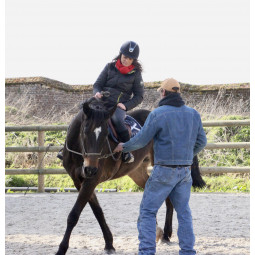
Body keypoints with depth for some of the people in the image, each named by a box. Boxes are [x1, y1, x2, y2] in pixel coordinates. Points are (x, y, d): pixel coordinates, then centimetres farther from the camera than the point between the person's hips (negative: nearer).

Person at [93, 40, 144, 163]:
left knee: (118, 121, -35)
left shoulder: (135, 74, 6)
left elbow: (139, 96, 9)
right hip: (103, 103, 3)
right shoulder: (110, 67, 11)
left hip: (118, 107, -3)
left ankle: (127, 152, -22)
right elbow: (97, 84, 14)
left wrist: (126, 106, -6)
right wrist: (97, 93, -10)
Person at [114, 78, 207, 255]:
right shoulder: (193, 114, 4)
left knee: (148, 211, 1)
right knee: (183, 212, 14)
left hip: (164, 171, -5)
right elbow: (201, 141, 11)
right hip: (185, 171, 5)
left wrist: (124, 147, 11)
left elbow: (141, 140, -8)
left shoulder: (157, 114, -11)